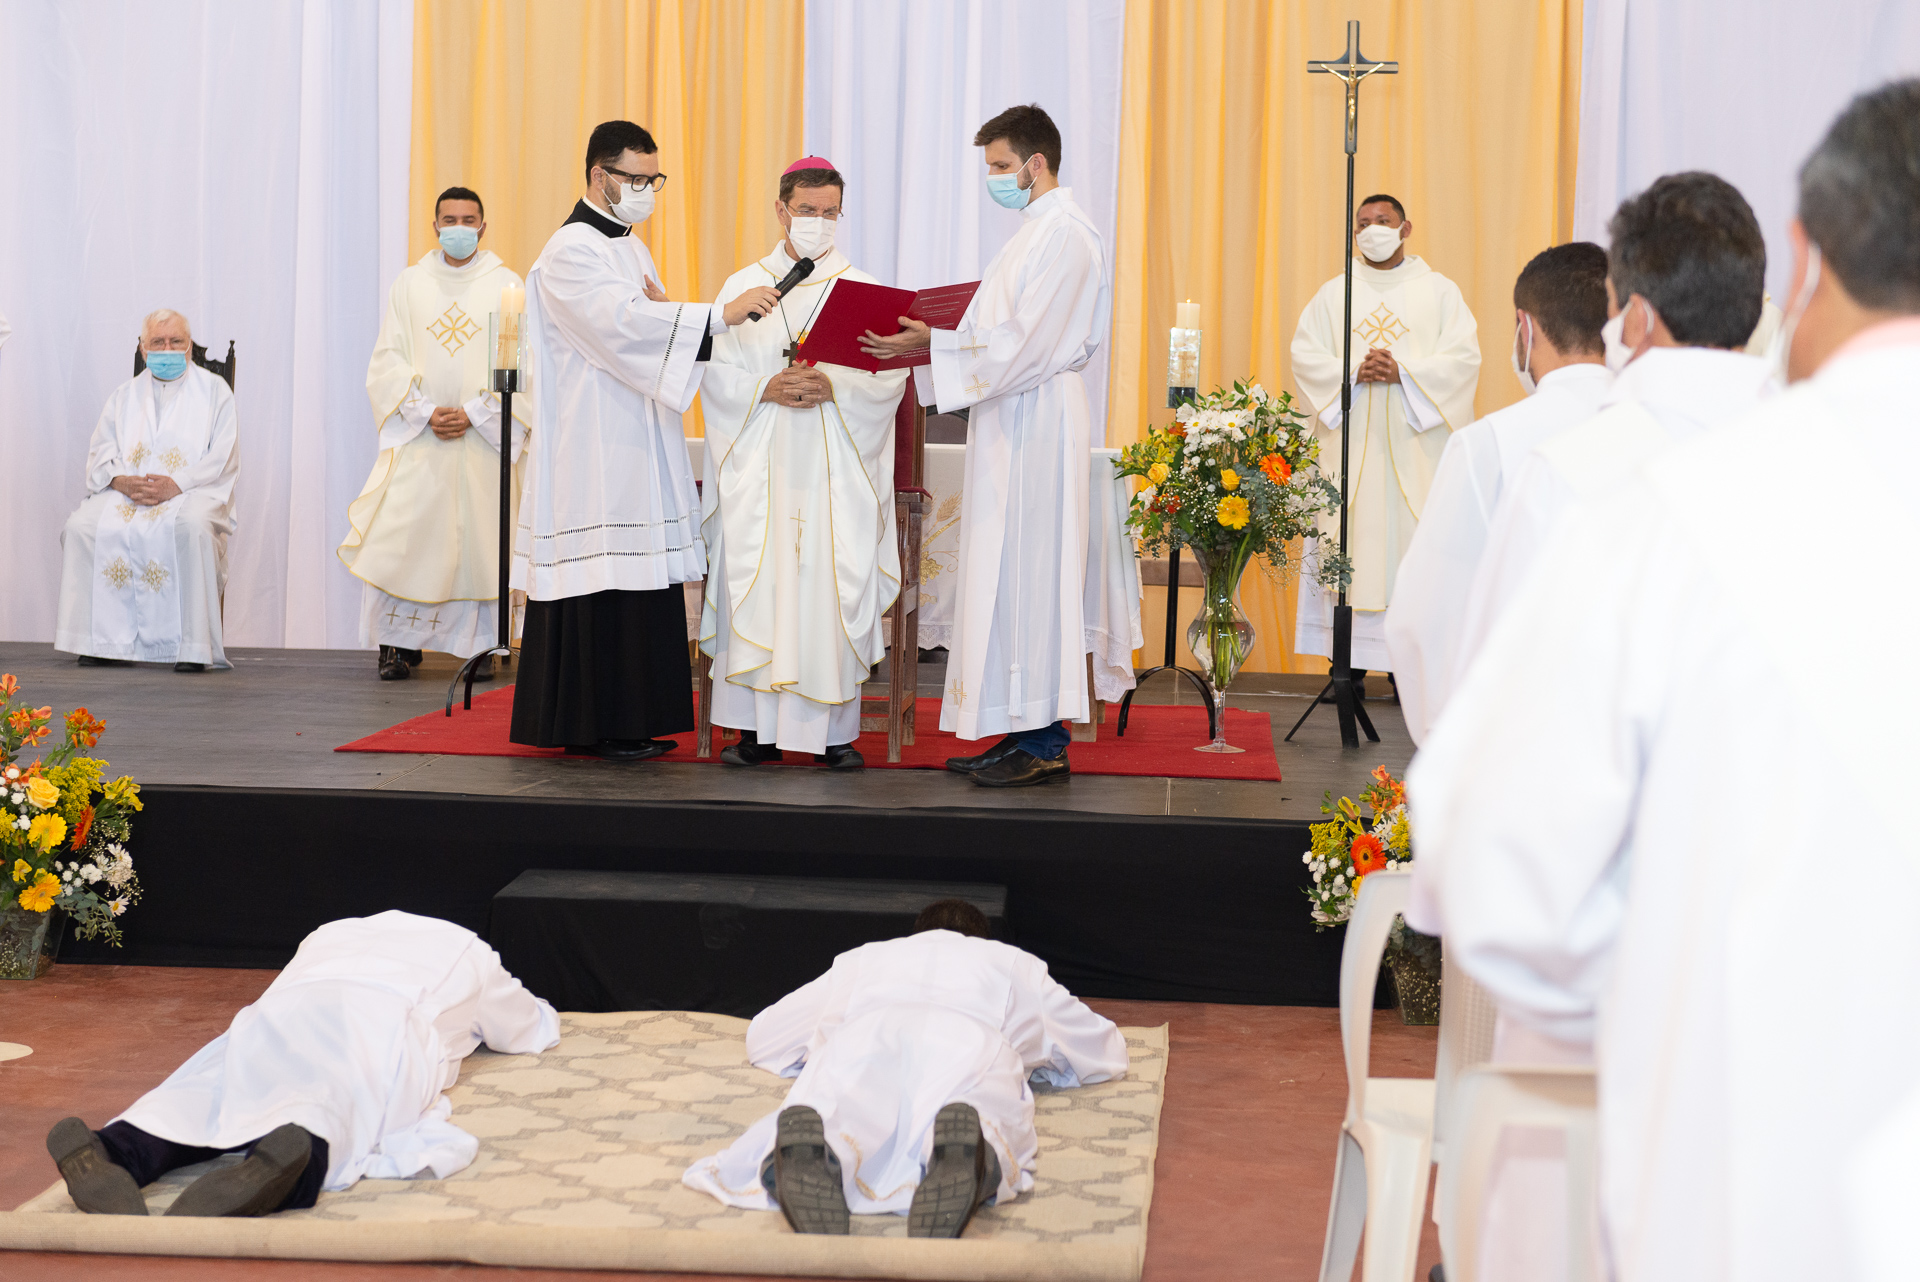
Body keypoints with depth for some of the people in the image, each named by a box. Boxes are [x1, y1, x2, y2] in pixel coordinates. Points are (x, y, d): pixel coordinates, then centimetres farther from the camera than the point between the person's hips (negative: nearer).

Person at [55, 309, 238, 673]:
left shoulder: (213, 390, 9)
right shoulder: (125, 394, 21)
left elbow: (224, 455, -2)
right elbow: (100, 452, 13)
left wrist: (176, 485, -17)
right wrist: (121, 480, -11)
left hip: (192, 492, -4)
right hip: (126, 492, 4)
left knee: (192, 526, -38)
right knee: (82, 525, -25)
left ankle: (193, 646, -34)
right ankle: (103, 640, -21)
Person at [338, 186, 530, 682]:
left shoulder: (506, 287, 5)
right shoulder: (410, 284, 9)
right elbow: (387, 361, 4)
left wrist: (473, 413, -12)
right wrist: (426, 412, -10)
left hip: (484, 437, -1)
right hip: (418, 437, 1)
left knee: (481, 539, -2)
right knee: (401, 535, -6)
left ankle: (480, 645, 6)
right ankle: (400, 644, 2)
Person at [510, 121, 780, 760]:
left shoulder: (632, 248, 19)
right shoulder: (572, 251, -10)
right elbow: (624, 323, -25)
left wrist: (664, 313, -1)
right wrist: (723, 314, -30)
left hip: (637, 444, 9)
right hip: (593, 447, -9)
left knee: (638, 580, 8)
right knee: (602, 583, -7)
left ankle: (629, 722, 12)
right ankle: (594, 726, -1)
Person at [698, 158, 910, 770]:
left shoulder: (864, 290, 8)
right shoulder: (742, 287, 11)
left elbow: (890, 374, -1)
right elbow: (716, 372, 4)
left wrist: (832, 387, -17)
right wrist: (766, 389, -14)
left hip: (835, 470, -1)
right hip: (760, 468, 1)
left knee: (834, 584, -5)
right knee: (756, 586, -4)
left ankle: (835, 728, -1)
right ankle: (758, 726, 1)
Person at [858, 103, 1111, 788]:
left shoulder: (1065, 234, -14)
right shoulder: (1040, 230, 18)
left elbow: (1024, 346, -20)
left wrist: (933, 345, -16)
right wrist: (933, 340, 8)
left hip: (1037, 420, -10)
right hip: (1013, 421, 10)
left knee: (1029, 576, -8)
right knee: (1009, 575, 9)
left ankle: (1044, 745, -4)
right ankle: (1021, 732, 13)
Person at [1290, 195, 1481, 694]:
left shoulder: (1439, 291, 9)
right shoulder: (1334, 294, 14)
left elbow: (1463, 355, -2)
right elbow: (1305, 354, 4)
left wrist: (1402, 372, -15)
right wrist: (1354, 373, -13)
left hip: (1416, 442, -1)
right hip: (1351, 442, 2)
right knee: (1350, 545, -3)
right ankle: (1350, 666, -1)